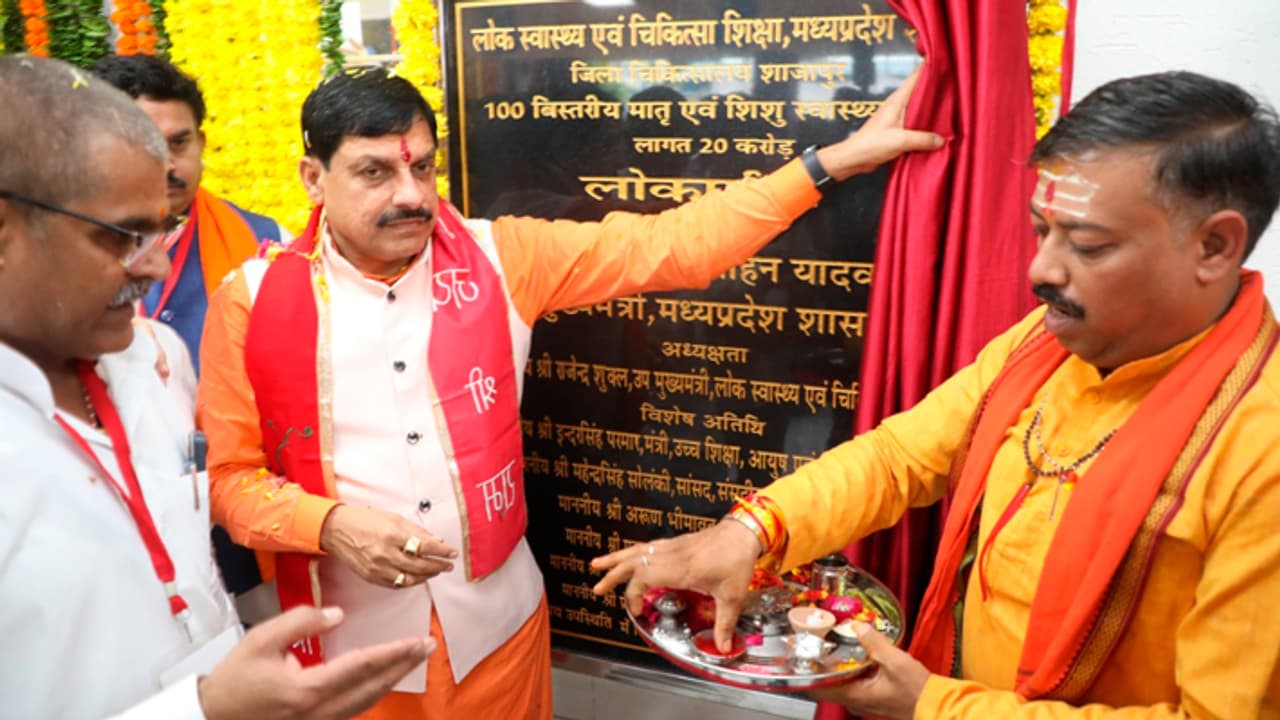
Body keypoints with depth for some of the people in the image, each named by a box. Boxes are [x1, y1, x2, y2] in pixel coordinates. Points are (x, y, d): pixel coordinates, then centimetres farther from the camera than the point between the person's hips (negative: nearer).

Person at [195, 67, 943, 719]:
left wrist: (832, 161, -7)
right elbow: (230, 476, -2)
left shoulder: (499, 258, -5)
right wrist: (331, 524, -22)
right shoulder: (254, 299, -8)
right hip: (351, 646, 0)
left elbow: (669, 247, -6)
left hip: (496, 623, 1)